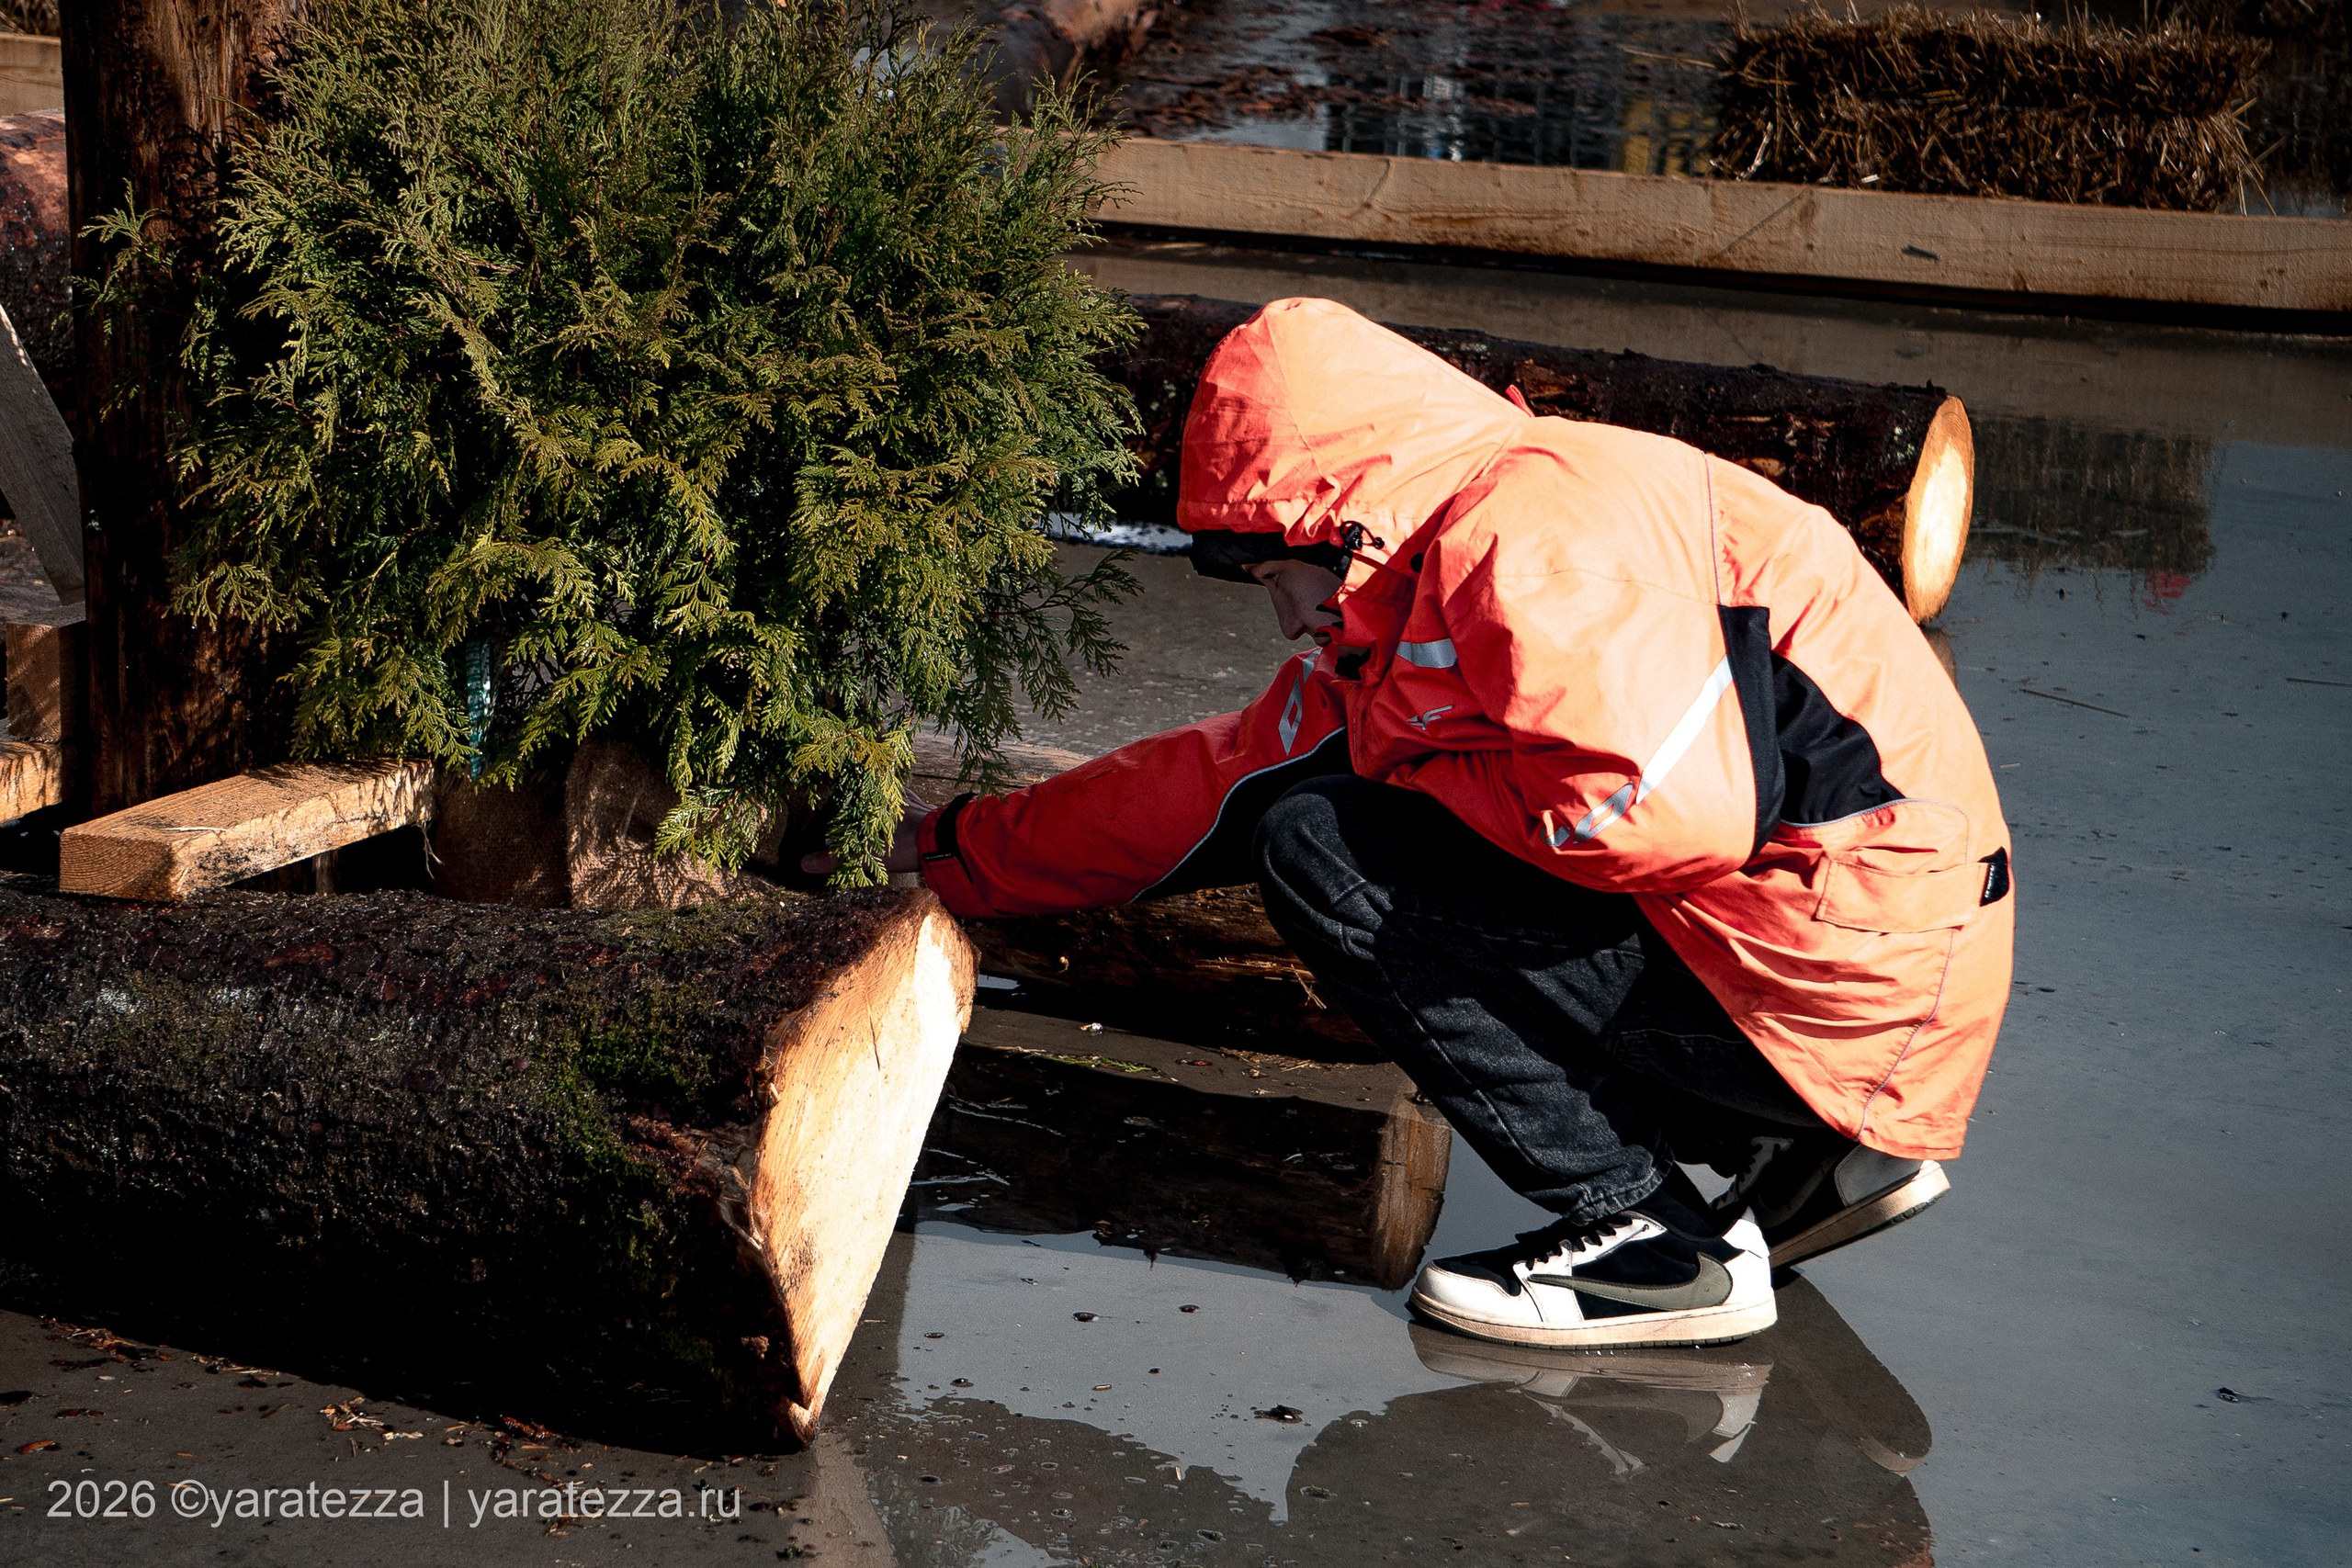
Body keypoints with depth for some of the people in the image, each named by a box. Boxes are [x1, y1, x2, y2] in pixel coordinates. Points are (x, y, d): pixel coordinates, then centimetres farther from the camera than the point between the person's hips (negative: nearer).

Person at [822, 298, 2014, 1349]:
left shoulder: (1536, 529, -14)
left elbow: (1652, 809, -25)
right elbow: (1222, 780, 26)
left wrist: (1421, 783, -7)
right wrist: (964, 850, 31)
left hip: (1834, 972, -10)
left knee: (1325, 851, -8)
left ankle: (1654, 1237, -8)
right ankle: (1818, 1156, 14)